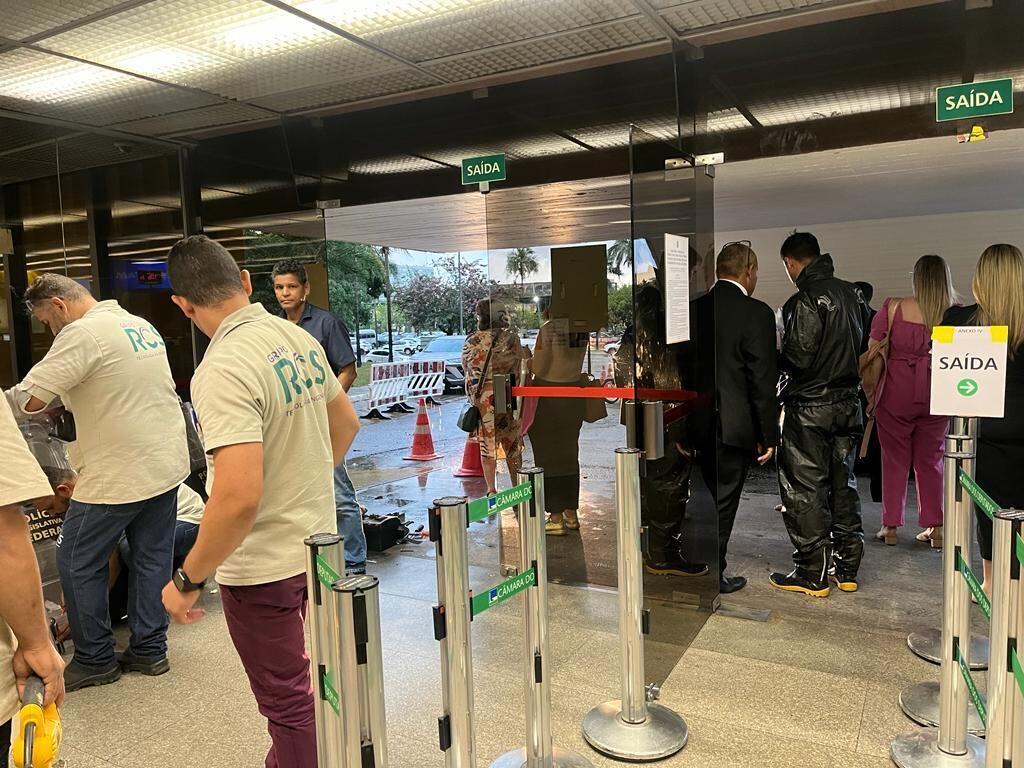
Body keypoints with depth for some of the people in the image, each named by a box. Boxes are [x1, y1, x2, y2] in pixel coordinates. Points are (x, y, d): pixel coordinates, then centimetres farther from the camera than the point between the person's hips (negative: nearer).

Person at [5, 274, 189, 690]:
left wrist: (9, 396, 1)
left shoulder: (83, 334, -15)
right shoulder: (142, 324, 12)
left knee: (78, 565, 9)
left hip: (118, 476, -8)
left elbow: (29, 400, -20)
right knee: (153, 558, 14)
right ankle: (149, 650, 24)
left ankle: (95, 659, 19)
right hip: (167, 464, 9)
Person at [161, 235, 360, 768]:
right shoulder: (300, 338, -1)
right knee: (294, 678, 29)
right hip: (317, 540, 8)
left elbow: (238, 497, -32)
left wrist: (187, 580, -18)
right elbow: (346, 423, 12)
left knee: (289, 703, 13)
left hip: (262, 565, -8)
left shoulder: (223, 370, -26)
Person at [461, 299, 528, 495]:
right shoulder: (510, 338, -10)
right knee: (512, 446, 11)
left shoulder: (471, 341, -1)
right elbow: (522, 367, -7)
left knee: (486, 445, 13)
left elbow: (466, 367, 10)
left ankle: (491, 489, 15)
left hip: (480, 400, 2)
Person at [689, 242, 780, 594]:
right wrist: (769, 436, -6)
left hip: (697, 423, 5)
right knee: (723, 501, 6)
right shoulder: (757, 313, -13)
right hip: (734, 426, -5)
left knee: (707, 496, 20)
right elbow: (763, 381, -14)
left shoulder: (693, 309, 2)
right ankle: (712, 576, 17)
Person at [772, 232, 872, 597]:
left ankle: (812, 575, 9)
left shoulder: (803, 300, -18)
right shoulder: (851, 293, 6)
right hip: (848, 402, 7)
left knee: (805, 491, 2)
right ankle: (847, 569, 23)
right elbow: (864, 345, 14)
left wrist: (776, 358, -1)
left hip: (810, 406, -7)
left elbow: (798, 358, -20)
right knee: (843, 485, 15)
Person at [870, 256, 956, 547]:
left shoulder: (893, 308, -9)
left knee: (894, 460, 10)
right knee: (931, 461, 15)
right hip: (937, 396, 2)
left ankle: (890, 526, 15)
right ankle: (935, 528, 18)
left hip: (896, 393, -2)